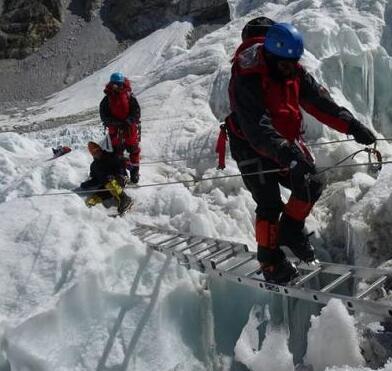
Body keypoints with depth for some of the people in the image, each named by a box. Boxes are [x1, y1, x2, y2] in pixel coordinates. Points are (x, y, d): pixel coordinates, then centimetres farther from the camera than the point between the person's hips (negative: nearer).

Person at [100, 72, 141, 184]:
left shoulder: (130, 97, -4)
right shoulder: (107, 99, -2)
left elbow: (136, 113, -6)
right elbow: (104, 116, -5)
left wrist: (128, 122, -21)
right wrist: (116, 123, -18)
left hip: (130, 128, -1)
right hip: (115, 129, 1)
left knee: (133, 149, 4)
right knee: (117, 150, 6)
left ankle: (134, 172, 18)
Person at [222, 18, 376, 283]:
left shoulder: (294, 71, -4)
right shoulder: (246, 79, -27)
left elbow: (318, 100, -6)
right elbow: (256, 127, -37)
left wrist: (351, 125, -17)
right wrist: (286, 154, -49)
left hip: (287, 141, 7)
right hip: (252, 146, -6)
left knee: (311, 186, 0)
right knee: (270, 204, -7)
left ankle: (291, 230, 24)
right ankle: (271, 263, 10)